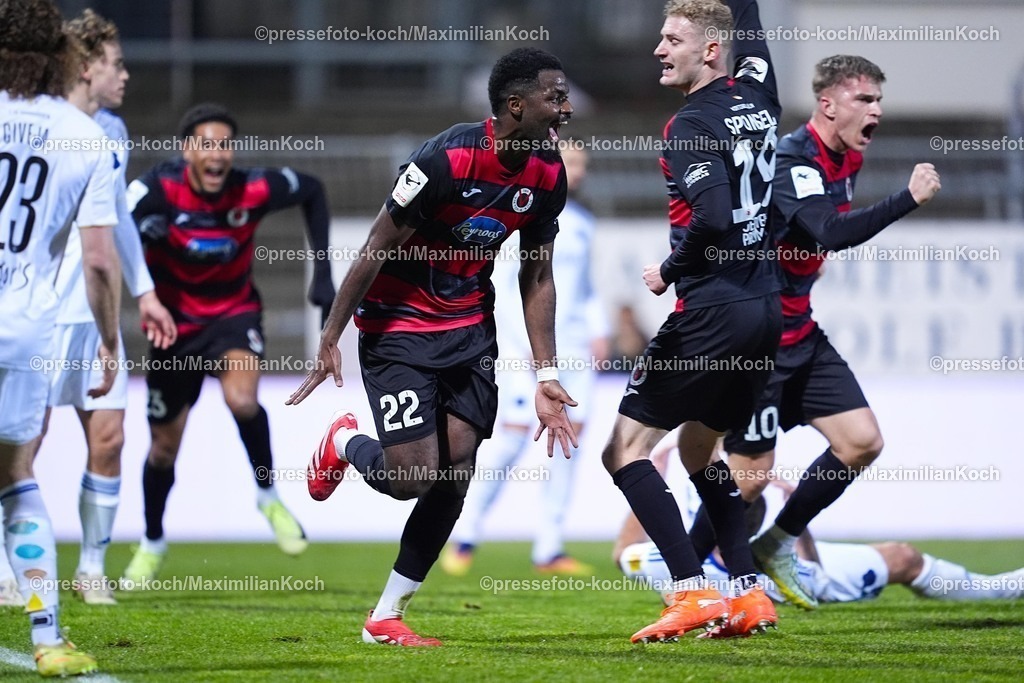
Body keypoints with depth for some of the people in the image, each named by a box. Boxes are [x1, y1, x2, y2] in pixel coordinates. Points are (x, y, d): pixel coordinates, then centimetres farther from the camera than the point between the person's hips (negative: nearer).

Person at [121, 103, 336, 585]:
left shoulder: (253, 190, -20)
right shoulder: (160, 189, -24)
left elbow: (312, 191, 1)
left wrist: (322, 270, -3)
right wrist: (142, 229, -59)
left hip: (235, 314, 0)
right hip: (176, 325, 0)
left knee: (242, 400, -32)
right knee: (164, 448, 11)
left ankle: (268, 496, -6)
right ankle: (152, 544, 37)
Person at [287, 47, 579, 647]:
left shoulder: (548, 175, -4)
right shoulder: (447, 159, -24)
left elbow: (537, 277, 7)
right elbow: (376, 250, -17)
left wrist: (546, 377, 2)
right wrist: (331, 341, -15)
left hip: (470, 327, 6)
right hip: (399, 325, -6)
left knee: (457, 474, -4)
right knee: (412, 478, -13)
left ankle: (386, 617, 8)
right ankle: (345, 443, 23)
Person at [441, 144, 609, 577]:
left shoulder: (582, 224, 17)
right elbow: (500, 284, -7)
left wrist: (598, 329, 12)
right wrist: (527, 339, -14)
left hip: (573, 345, 7)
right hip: (525, 347, -7)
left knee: (571, 435, 0)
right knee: (514, 434, -12)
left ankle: (548, 549, 4)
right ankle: (465, 537, -1)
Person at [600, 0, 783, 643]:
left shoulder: (693, 125, -13)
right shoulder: (758, 96, 10)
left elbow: (713, 217, -26)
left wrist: (668, 271, -10)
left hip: (713, 313, -9)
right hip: (766, 311, 9)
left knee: (627, 448, -3)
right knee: (698, 448, 22)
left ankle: (694, 593, -13)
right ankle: (750, 594, 12)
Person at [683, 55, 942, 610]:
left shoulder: (846, 161, 6)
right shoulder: (790, 161, -23)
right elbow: (831, 233, -38)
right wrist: (908, 199, -42)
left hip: (799, 333, 9)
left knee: (862, 441, 0)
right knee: (752, 472, -6)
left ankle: (778, 544, 16)